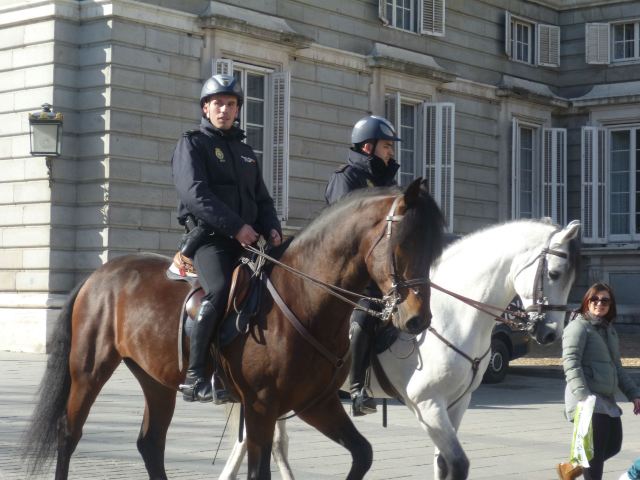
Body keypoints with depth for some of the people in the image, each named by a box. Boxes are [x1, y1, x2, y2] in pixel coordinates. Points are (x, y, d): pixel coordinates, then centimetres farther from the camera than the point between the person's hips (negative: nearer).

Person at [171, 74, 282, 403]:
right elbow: (195, 193, -11)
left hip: (246, 240, 7)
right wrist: (235, 225, -19)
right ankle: (193, 375, -28)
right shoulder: (192, 144, 4)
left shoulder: (245, 152, 25)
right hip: (209, 237, -7)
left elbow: (262, 200, 26)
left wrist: (272, 228, 3)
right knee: (219, 290, -30)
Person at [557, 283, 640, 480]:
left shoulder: (609, 330, 19)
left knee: (613, 445, 14)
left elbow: (616, 367, 26)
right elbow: (571, 362, -18)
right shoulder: (579, 326, -8)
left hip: (607, 399, 9)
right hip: (587, 400, -9)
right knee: (596, 451, -9)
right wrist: (582, 394, -30)